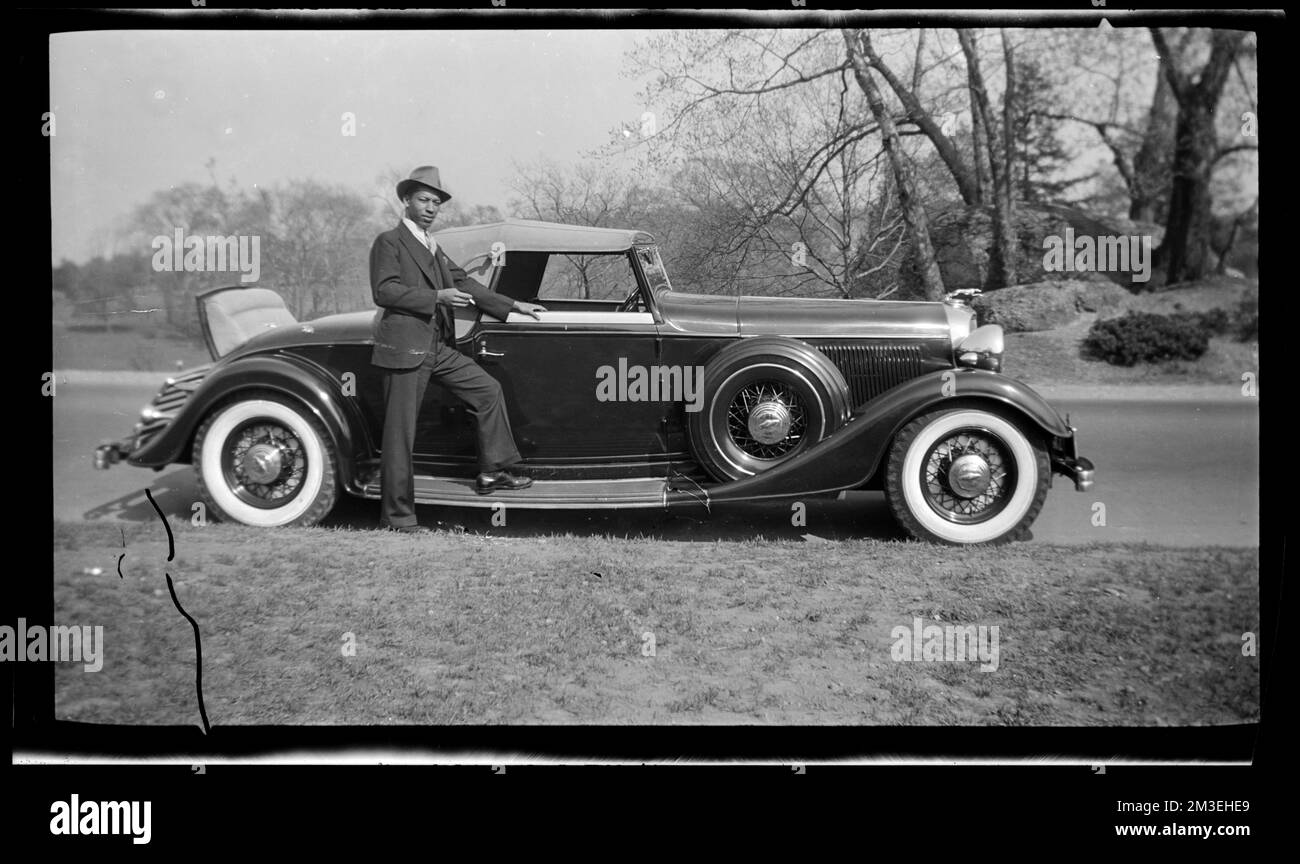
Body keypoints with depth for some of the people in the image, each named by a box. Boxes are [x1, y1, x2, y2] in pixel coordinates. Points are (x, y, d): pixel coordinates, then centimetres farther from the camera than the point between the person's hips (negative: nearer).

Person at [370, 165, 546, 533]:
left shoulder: (433, 248, 20)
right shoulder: (388, 242, -5)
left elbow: (464, 284, 22)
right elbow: (383, 290, -17)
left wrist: (514, 306, 18)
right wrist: (436, 297, -22)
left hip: (439, 348, 8)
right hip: (405, 347, -8)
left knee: (488, 389, 9)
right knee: (400, 433, -4)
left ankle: (492, 471, 17)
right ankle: (396, 514, 1)